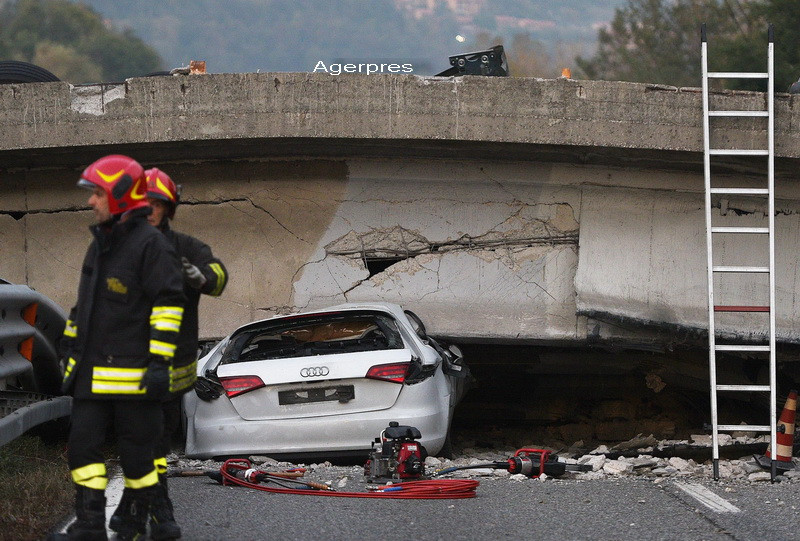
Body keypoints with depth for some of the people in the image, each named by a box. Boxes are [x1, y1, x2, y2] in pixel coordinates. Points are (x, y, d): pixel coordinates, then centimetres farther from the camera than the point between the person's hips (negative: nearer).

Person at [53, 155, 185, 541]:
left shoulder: (150, 244, -11)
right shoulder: (100, 244, 17)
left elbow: (169, 304, -15)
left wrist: (159, 362, -19)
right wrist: (71, 351, 25)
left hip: (134, 374, -8)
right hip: (93, 373, 8)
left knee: (136, 453, 2)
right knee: (83, 446, 1)